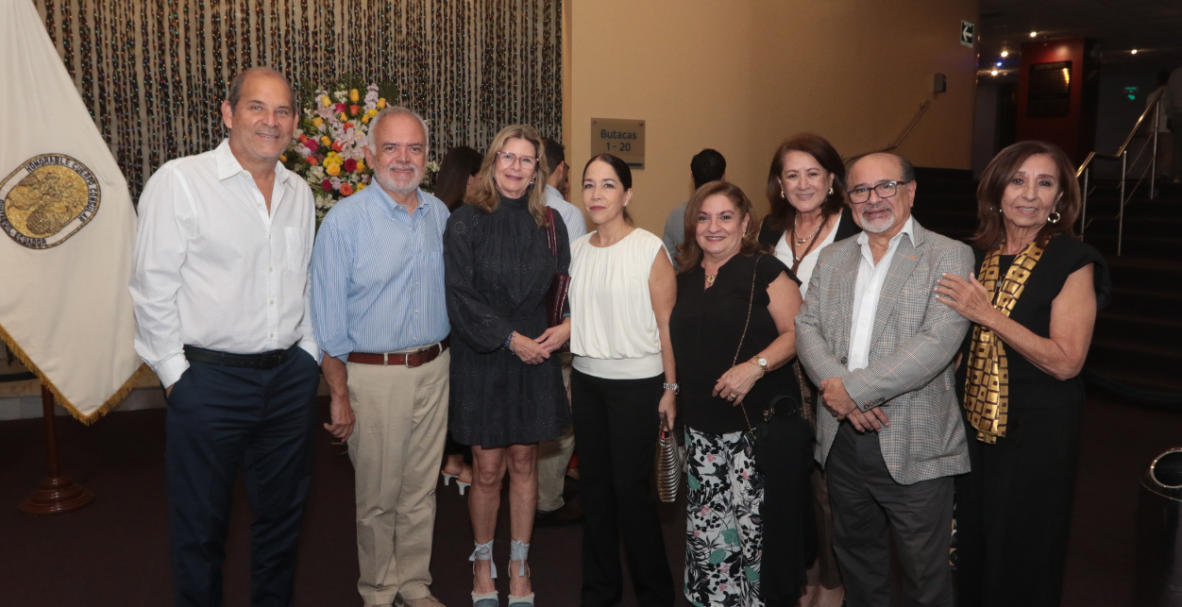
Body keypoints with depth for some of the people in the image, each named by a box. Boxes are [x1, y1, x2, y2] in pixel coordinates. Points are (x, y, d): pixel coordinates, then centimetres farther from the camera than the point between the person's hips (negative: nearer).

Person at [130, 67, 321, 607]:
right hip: (210, 379, -5)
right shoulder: (179, 182, -8)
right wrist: (174, 373, -9)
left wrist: (307, 354, 10)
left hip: (290, 376, 5)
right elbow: (153, 289, -9)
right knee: (201, 526, 10)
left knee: (282, 512, 18)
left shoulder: (299, 192, 9)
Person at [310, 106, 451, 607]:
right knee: (379, 496, 8)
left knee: (421, 491, 16)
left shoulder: (439, 213, 6)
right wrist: (340, 396, -11)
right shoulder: (345, 220, -10)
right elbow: (328, 318, -10)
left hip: (434, 370, 5)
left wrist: (446, 360, 11)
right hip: (375, 374, -4)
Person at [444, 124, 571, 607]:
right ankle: (482, 562, 25)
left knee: (523, 463, 9)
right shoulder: (465, 223, -4)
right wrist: (510, 338, -12)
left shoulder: (550, 223, 5)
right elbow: (460, 297, -9)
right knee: (487, 469, 4)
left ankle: (519, 565, 24)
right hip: (481, 360, -2)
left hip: (534, 359, 3)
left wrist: (568, 326, -8)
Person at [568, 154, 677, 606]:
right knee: (594, 484, 12)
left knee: (630, 488, -1)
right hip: (586, 379, 6)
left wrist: (671, 388, -10)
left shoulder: (650, 250, -9)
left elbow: (667, 325, -9)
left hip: (636, 383, -5)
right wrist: (569, 378, 12)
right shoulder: (577, 249, 7)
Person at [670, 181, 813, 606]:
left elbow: (796, 333, -11)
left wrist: (755, 366, -24)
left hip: (761, 427, -5)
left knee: (757, 527, -3)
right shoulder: (685, 281, 14)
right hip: (702, 429, 5)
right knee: (705, 529, 8)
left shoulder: (764, 271, -3)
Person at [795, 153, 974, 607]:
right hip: (842, 438, 5)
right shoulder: (832, 258, 11)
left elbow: (937, 342, -18)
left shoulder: (949, 256, -6)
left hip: (913, 446, -5)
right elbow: (807, 328, 3)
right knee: (856, 558, 21)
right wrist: (836, 385, -15)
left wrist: (856, 389, -20)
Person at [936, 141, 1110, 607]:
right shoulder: (975, 256, 4)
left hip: (1038, 430, -5)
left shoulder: (1074, 262, -11)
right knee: (972, 543, 17)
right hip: (973, 424, 5)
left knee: (1023, 552, 9)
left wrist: (988, 314, -23)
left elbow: (1065, 362, -19)